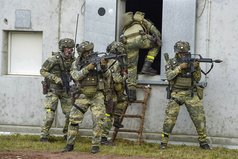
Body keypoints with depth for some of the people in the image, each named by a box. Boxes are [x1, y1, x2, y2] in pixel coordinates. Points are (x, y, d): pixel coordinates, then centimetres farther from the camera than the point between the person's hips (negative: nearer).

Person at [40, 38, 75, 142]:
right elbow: (43, 71, -9)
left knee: (70, 113, 3)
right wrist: (57, 79, -18)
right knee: (50, 114, -11)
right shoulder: (54, 59, -14)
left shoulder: (73, 60, 1)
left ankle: (67, 133, 21)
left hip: (66, 90, 5)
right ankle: (44, 136, -2)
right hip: (53, 89, -5)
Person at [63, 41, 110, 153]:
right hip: (83, 96, 0)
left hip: (97, 96, 0)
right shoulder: (76, 64, 2)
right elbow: (76, 76, -14)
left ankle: (95, 145, -1)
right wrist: (87, 68, -24)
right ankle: (70, 144, 7)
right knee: (74, 119, -3)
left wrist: (104, 67, -23)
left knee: (98, 121, -9)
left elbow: (105, 76, -3)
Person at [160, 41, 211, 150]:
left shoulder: (191, 62, 8)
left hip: (191, 94, 2)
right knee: (170, 117, -10)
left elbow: (197, 79, 4)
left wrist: (197, 68, -13)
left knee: (199, 117, -3)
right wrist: (180, 67, -19)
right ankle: (164, 142, -1)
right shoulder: (171, 63, 4)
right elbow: (169, 76, -12)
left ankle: (203, 141, 7)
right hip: (176, 94, -2)